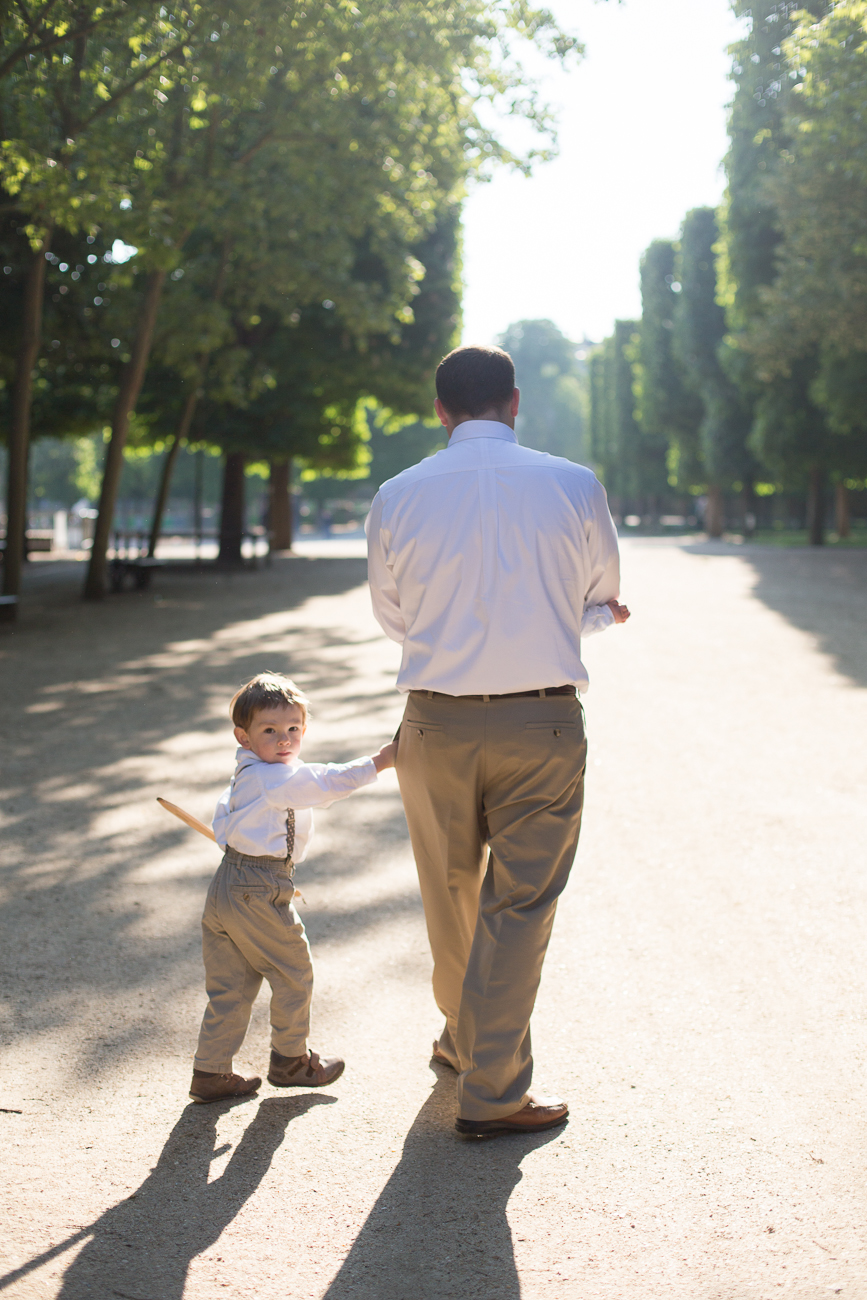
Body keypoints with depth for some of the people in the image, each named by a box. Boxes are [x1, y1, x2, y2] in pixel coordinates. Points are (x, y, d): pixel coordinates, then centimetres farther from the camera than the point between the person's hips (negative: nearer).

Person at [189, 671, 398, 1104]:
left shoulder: (245, 777, 16)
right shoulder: (275, 778, -17)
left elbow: (221, 821, 25)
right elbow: (326, 783, -24)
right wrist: (379, 762, -24)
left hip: (228, 886, 10)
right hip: (259, 894, -10)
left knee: (230, 986, 13)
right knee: (294, 974, 8)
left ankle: (210, 1072, 16)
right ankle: (291, 1060, 22)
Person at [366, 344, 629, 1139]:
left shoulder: (397, 498, -1)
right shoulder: (574, 486, -4)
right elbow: (603, 600, 10)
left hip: (436, 722, 2)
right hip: (541, 721, -2)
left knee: (451, 895, 20)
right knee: (517, 907, 6)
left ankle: (465, 1039, 41)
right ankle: (493, 1095, 11)